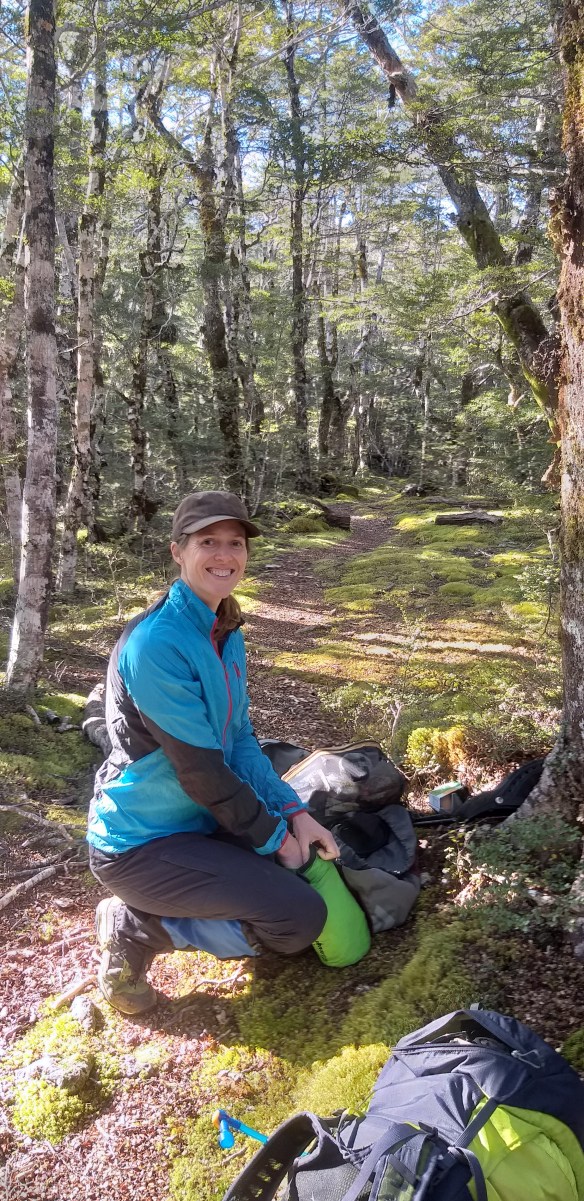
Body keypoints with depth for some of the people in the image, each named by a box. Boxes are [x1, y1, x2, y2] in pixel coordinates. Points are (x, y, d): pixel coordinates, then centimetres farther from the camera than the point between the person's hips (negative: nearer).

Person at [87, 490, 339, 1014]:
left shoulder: (226, 632, 3)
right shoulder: (157, 642, -25)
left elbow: (240, 738, 6)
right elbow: (200, 770, -23)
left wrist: (294, 812, -6)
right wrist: (273, 836, -12)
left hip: (200, 823, 9)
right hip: (140, 843, -9)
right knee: (300, 918, -17)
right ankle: (136, 930, 0)